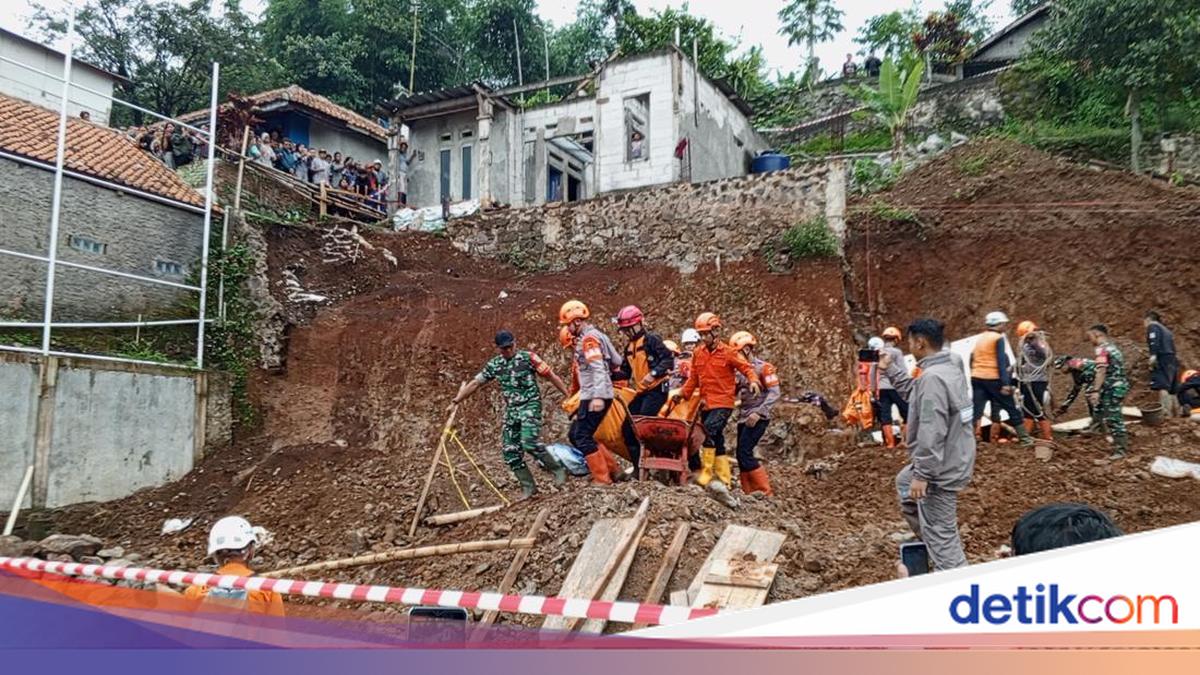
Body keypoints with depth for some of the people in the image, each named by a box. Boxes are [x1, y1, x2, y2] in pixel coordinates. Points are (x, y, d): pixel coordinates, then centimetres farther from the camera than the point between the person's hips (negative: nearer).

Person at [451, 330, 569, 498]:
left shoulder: (528, 357, -6)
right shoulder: (494, 365, 7)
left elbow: (551, 376, -4)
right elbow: (475, 383, 12)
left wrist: (569, 395, -5)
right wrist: (457, 400, 5)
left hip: (530, 405, -6)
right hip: (511, 410, 6)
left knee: (529, 443, -23)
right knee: (510, 450, 1)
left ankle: (557, 469, -4)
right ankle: (528, 486, 11)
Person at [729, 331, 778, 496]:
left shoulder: (763, 368, -8)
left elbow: (774, 394, -15)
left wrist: (758, 413, -24)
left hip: (757, 419, -8)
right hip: (743, 418, 8)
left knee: (745, 453, -14)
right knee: (742, 455, 6)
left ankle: (765, 491, -7)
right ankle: (749, 492, 14)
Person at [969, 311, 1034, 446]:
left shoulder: (980, 338, 14)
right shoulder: (998, 338, -6)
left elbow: (973, 359, 15)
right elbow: (1001, 362, -13)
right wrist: (1005, 383, -17)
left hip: (977, 378, 6)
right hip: (993, 379, -6)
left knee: (976, 410, 2)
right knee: (1012, 409, 7)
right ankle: (1024, 438, 15)